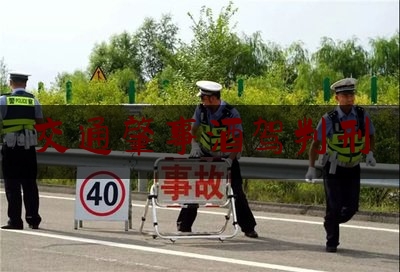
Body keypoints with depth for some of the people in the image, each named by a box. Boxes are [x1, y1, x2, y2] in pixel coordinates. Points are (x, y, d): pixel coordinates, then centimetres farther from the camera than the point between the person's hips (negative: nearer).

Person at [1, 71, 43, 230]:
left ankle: (15, 221, 0)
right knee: (30, 184, 11)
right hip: (29, 147, 3)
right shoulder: (33, 101, 4)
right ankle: (33, 219, 10)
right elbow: (40, 122, 7)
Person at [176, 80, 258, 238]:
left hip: (227, 157, -3)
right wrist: (194, 144, -17)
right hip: (206, 156, 3)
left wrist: (230, 159, -31)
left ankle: (248, 228, 0)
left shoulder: (231, 113, -22)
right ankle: (184, 225, 9)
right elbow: (193, 129, 2)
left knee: (237, 192, -8)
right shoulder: (201, 109, -11)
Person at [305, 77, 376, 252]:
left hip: (353, 169, 3)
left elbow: (370, 136, 10)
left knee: (352, 207, 2)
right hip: (333, 169, -3)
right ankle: (331, 243, 9)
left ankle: (331, 223, 33)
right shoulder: (329, 119, -14)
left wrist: (370, 153, -8)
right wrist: (311, 168, -14)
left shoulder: (362, 115, -6)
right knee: (334, 206, -7)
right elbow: (316, 143, -9)